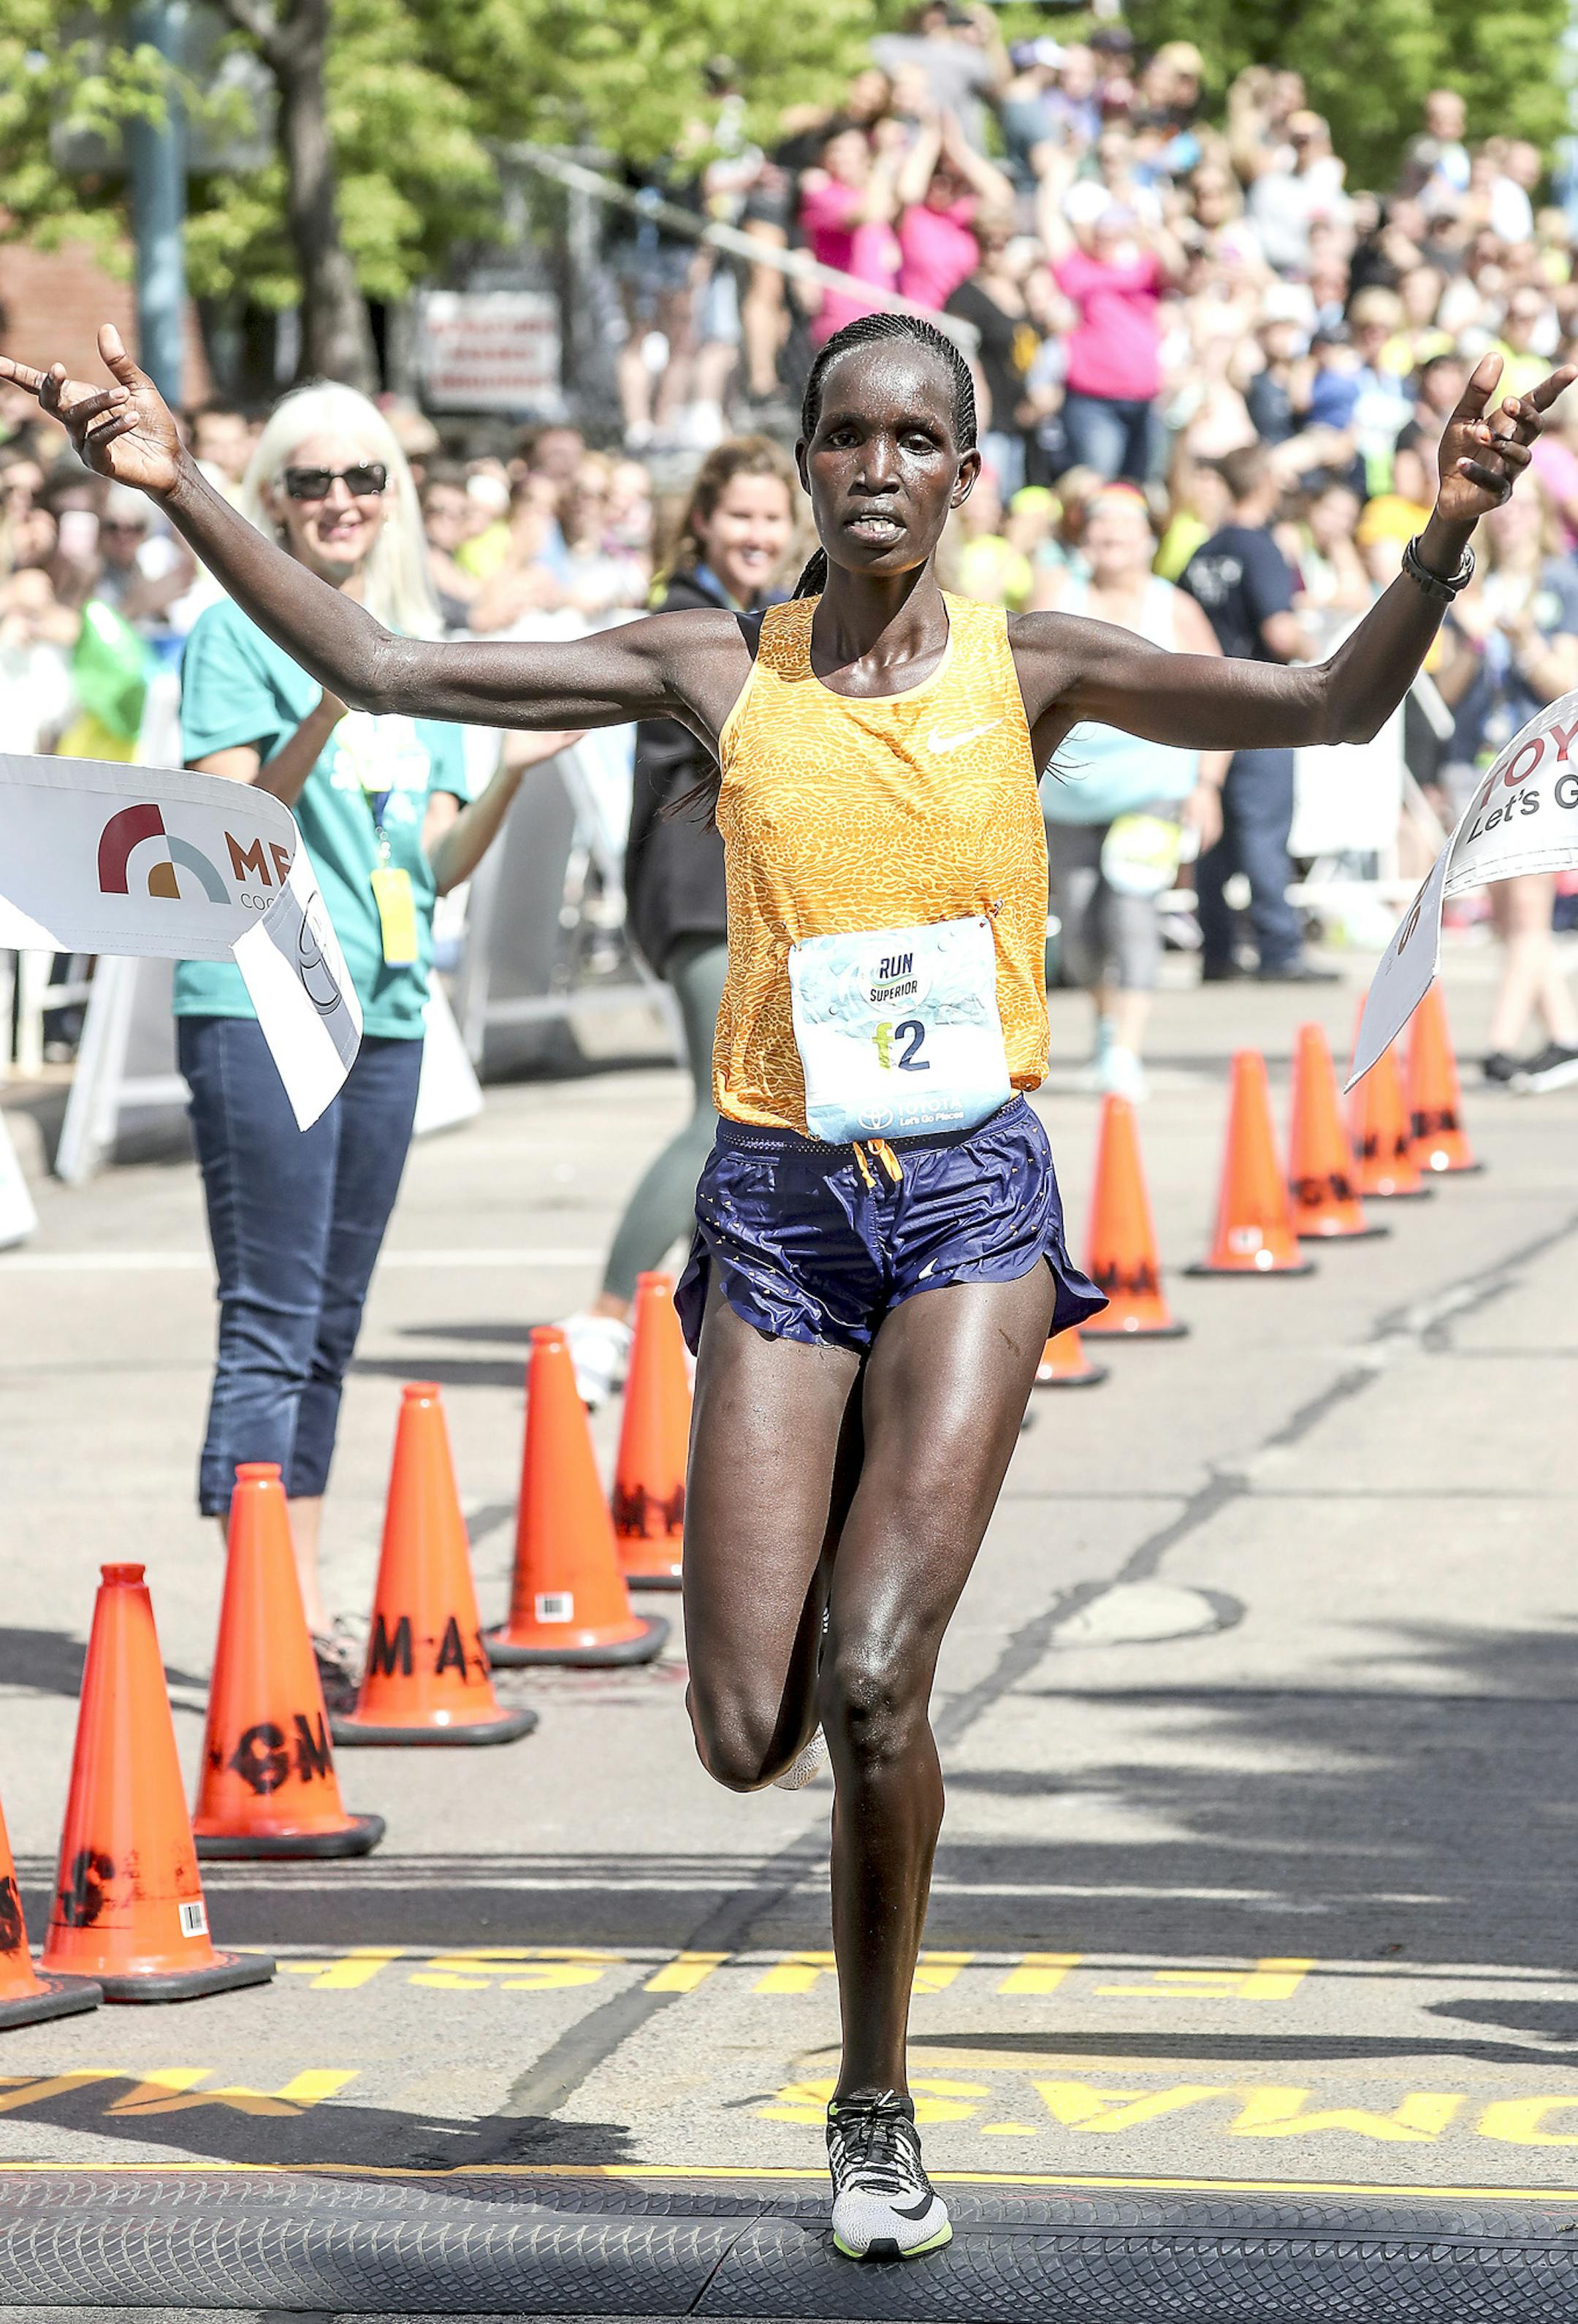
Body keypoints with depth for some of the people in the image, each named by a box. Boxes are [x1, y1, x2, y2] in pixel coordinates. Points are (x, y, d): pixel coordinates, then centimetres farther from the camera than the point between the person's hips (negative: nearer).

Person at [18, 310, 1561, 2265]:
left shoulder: (1029, 670, 1)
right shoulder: (719, 671, 3)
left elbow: (1334, 709, -6)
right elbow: (382, 671, 3)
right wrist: (184, 491, -4)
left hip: (975, 1201, -1)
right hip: (780, 1206, 1)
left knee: (872, 1690, -14)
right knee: (747, 1735, -5)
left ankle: (875, 2104, 7)